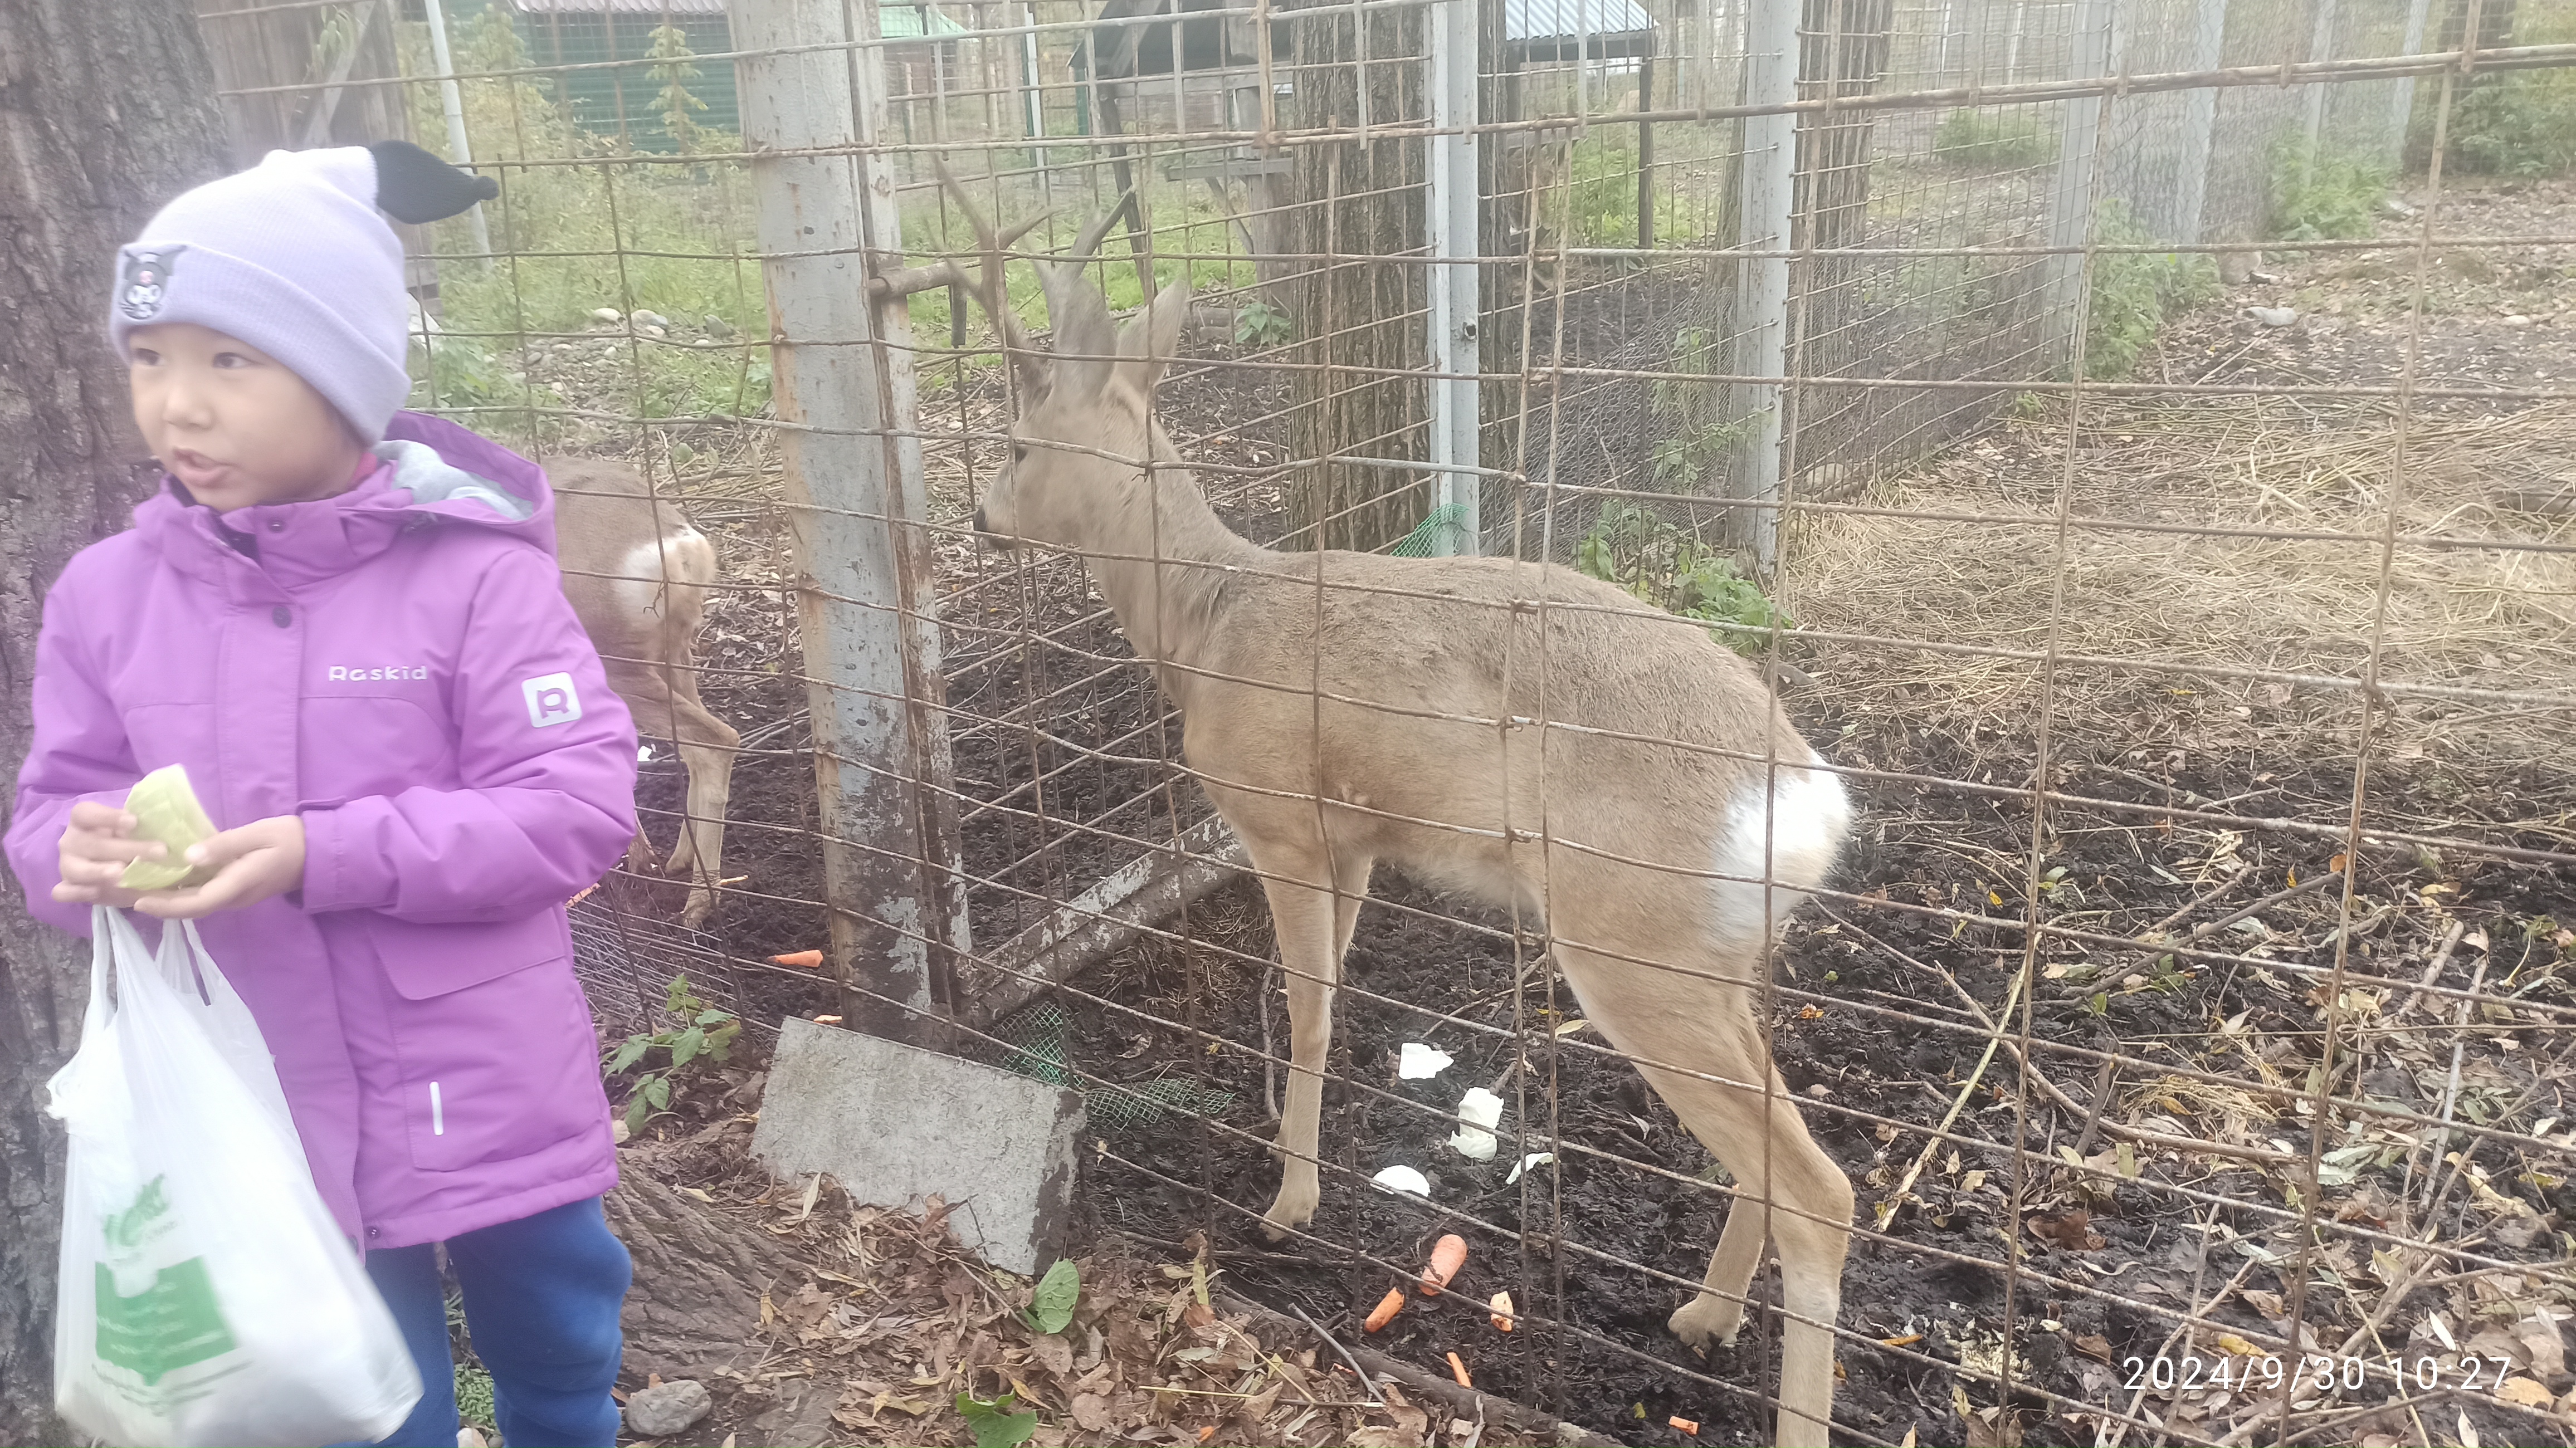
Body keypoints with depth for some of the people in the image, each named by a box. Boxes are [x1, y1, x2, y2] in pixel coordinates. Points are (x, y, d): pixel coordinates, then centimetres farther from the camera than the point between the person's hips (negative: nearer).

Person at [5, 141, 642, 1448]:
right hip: (270, 1123, 3)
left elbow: (583, 805, -19)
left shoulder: (474, 567, -15)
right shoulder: (107, 592, -3)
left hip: (491, 1100, -2)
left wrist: (324, 856, -27)